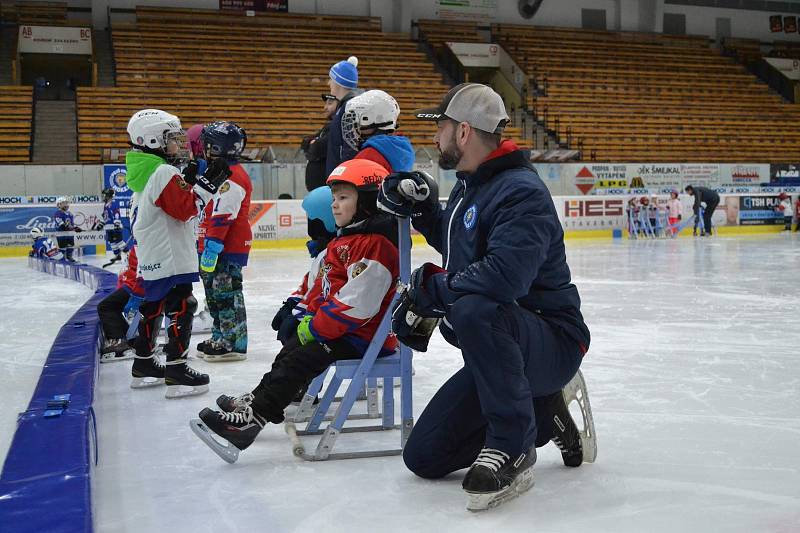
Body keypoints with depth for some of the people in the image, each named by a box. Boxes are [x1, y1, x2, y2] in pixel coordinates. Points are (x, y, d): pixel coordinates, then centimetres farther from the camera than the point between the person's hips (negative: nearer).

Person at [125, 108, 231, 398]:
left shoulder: (144, 172, 15)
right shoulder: (165, 173, -16)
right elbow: (185, 209, -20)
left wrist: (188, 180, 14)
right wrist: (208, 182, -19)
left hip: (151, 260, 11)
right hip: (171, 260, -11)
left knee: (153, 307, 18)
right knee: (180, 309, -8)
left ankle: (144, 364, 28)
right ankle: (176, 371, -9)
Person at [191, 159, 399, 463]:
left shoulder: (375, 244, -21)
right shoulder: (344, 239, 15)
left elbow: (356, 303, -27)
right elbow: (324, 285, 22)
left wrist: (316, 328, -20)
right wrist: (307, 314, 10)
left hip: (362, 335, -11)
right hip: (331, 325, 11)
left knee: (303, 356, -23)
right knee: (296, 345, 21)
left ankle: (253, 416, -27)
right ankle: (259, 398, 33)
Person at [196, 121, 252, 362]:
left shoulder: (230, 177, -19)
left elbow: (222, 217, -24)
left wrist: (212, 247, -24)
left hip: (227, 250, -11)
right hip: (215, 247, 11)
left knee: (226, 295, -6)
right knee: (215, 294, 17)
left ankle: (234, 344, -1)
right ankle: (221, 338, 28)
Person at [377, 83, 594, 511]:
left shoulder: (521, 192, -22)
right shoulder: (467, 186, 9)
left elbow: (504, 277, -37)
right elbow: (452, 245, 27)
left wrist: (430, 288, -22)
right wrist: (422, 207, 8)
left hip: (551, 343, -9)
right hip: (496, 349, 9)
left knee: (474, 310, -41)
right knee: (423, 456, 5)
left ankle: (512, 447, -25)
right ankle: (542, 414, 16)